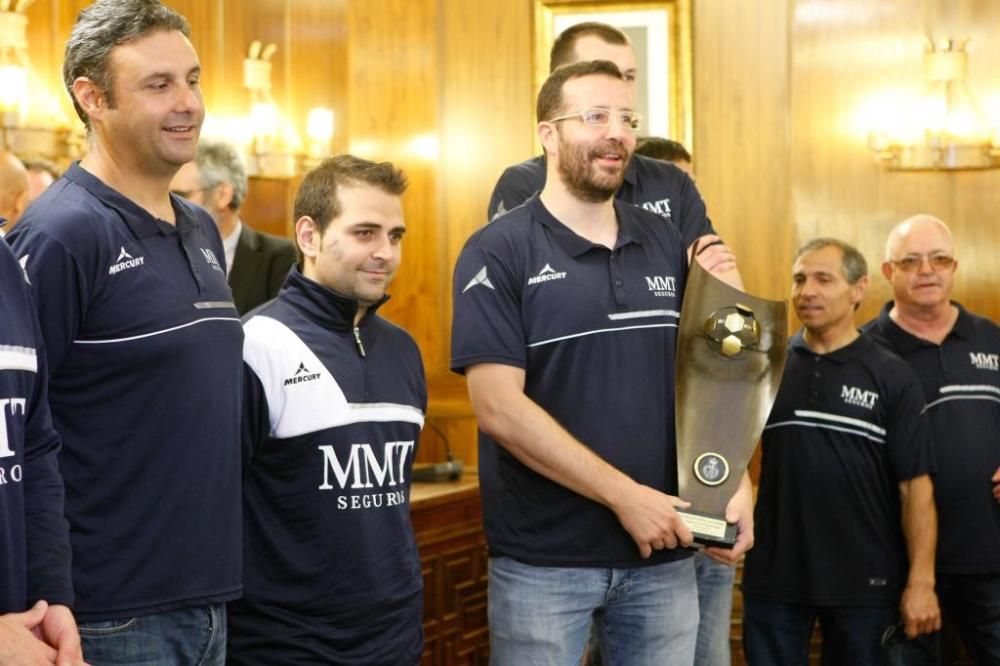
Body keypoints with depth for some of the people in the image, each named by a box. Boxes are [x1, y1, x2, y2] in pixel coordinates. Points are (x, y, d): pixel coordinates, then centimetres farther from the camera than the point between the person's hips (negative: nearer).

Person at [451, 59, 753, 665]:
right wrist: (625, 496, -16)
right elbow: (500, 409, -15)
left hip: (664, 555, 4)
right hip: (542, 562, -4)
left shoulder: (668, 245, 8)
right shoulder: (498, 252, -7)